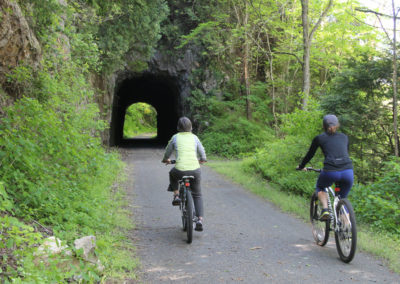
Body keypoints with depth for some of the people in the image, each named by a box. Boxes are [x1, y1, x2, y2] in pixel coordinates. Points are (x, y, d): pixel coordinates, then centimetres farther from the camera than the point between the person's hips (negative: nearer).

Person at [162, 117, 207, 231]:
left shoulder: (175, 137, 7)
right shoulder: (194, 137, 10)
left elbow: (167, 152, 18)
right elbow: (202, 153, 18)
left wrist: (166, 160, 40)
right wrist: (202, 160, 41)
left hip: (180, 171, -1)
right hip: (195, 170, 1)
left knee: (172, 173, 36)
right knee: (197, 195, 18)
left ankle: (176, 196, 21)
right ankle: (200, 220, 4)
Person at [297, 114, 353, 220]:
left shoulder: (319, 138, 14)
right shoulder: (344, 137, 22)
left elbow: (309, 155, 24)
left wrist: (301, 167, 41)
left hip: (330, 172, -2)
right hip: (348, 172, 3)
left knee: (320, 187, 29)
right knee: (342, 199, 23)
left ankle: (325, 209, 7)